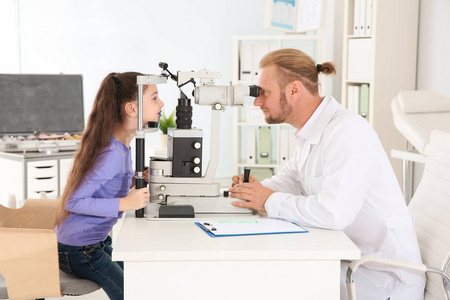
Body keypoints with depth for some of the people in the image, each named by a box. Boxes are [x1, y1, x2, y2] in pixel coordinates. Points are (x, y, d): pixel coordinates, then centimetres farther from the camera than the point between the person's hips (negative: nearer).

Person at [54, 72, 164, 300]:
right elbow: (74, 201, -28)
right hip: (78, 249, -10)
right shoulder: (113, 153, -27)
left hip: (97, 242, 10)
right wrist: (125, 203, -33)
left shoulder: (121, 144, 4)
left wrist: (133, 181, -2)